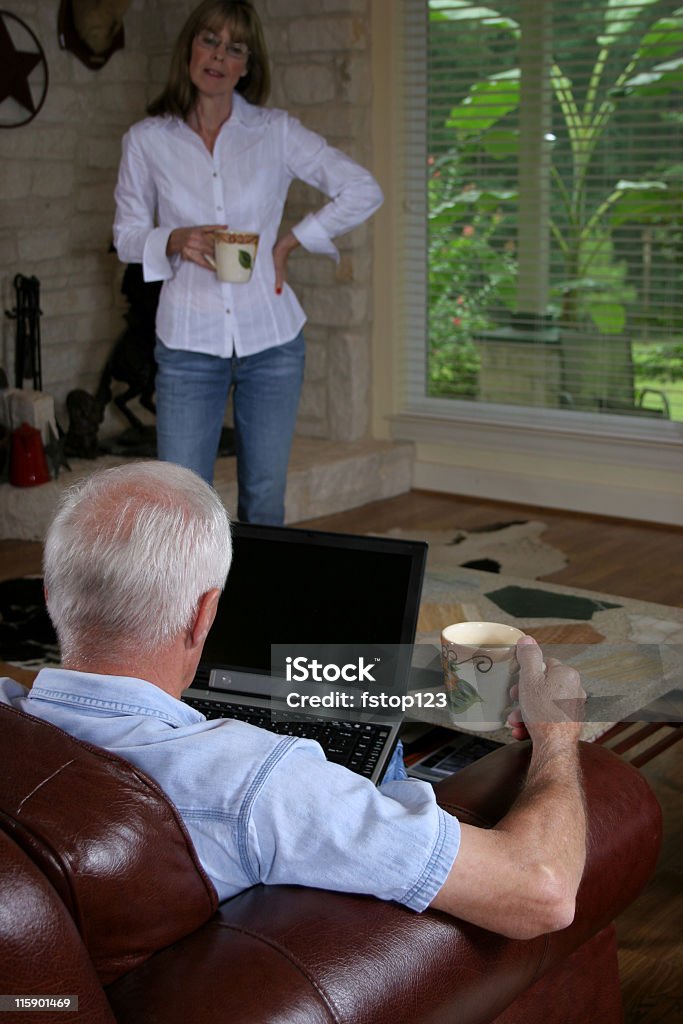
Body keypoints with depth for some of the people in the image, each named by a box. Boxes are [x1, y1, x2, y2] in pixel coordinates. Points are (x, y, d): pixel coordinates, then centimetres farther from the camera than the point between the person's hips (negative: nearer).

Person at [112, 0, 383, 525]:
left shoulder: (276, 132, 0)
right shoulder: (147, 140, 1)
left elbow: (363, 191, 2)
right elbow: (126, 235, 8)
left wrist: (289, 242, -2)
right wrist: (175, 240, -13)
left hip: (271, 339, 1)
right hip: (189, 342, 0)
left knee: (264, 503, 9)